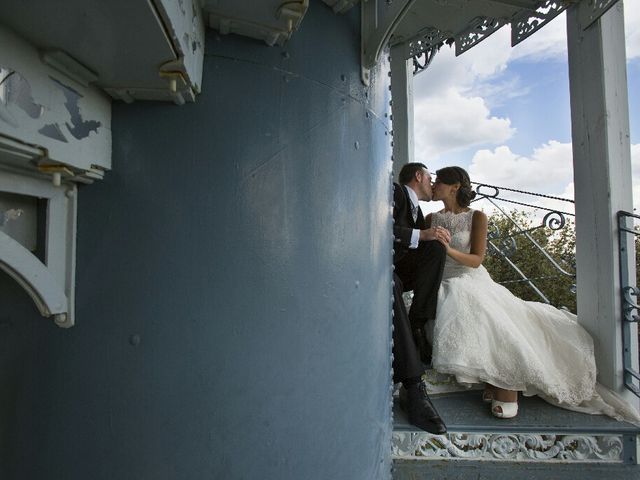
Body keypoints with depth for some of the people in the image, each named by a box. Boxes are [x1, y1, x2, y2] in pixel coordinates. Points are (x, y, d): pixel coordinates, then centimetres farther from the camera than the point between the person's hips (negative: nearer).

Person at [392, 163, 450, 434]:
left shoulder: (417, 211, 20)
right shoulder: (395, 192, -5)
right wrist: (421, 235, -26)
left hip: (399, 270, 8)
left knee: (436, 247, -12)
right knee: (390, 282, -39)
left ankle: (416, 328, -15)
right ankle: (413, 387, -42)